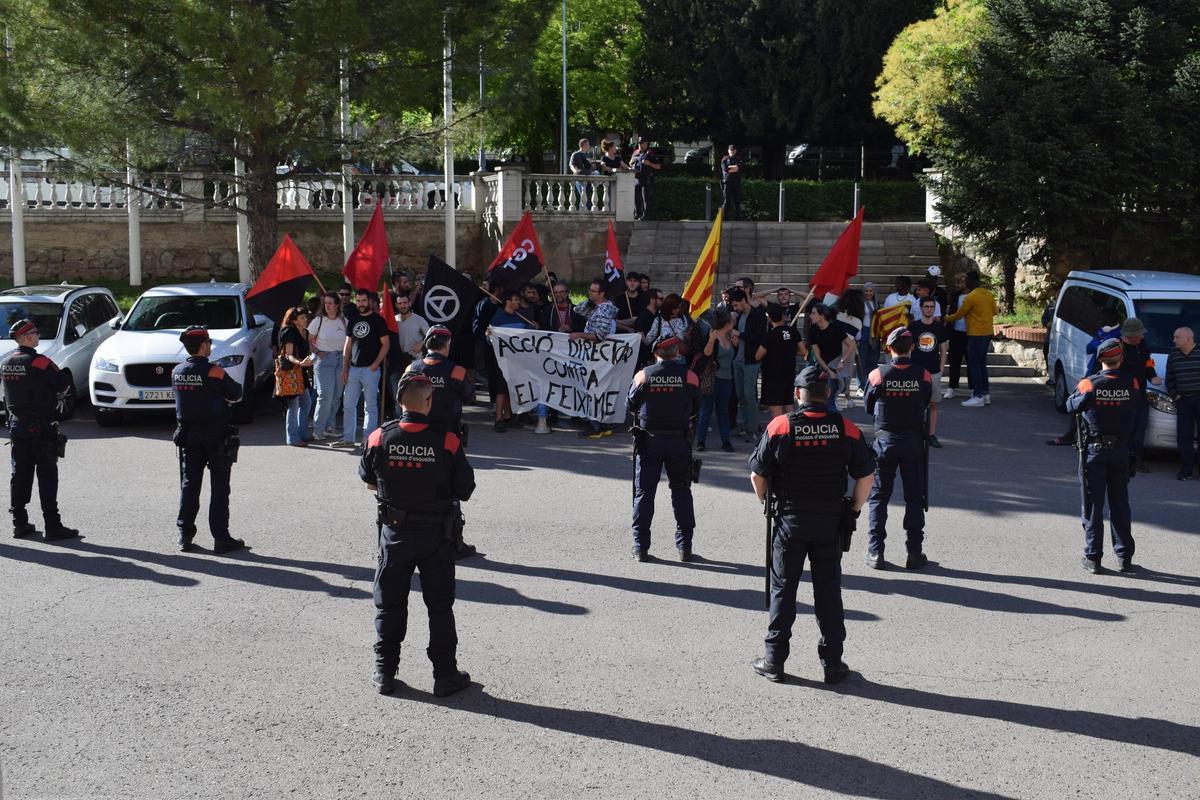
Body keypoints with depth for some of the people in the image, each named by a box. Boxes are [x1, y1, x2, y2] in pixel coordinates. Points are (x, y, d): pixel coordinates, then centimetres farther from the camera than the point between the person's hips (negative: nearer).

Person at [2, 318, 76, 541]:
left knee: (20, 474, 11)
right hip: (40, 426, -7)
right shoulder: (38, 362, -17)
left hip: (16, 423, 7)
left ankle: (20, 523, 14)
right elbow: (63, 383, -14)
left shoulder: (6, 362, 6)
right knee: (47, 476, -3)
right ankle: (53, 526, -3)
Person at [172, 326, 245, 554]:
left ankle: (185, 536, 12)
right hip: (216, 435, -5)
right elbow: (236, 394, -5)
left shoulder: (177, 372, 1)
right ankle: (221, 538, 2)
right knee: (219, 488, 1)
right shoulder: (214, 372, -16)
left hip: (188, 435, 5)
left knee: (189, 485, 11)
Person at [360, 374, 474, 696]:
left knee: (389, 603, 15)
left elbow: (369, 482, 5)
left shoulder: (379, 438, -10)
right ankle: (445, 675, 15)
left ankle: (384, 672, 21)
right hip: (436, 534, -1)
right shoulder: (447, 442, -16)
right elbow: (465, 491, -8)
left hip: (394, 532, 2)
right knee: (440, 605, 11)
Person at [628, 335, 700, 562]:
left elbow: (632, 405, 3)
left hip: (648, 440, 0)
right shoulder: (689, 376, -6)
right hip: (679, 440, 0)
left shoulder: (643, 375, -7)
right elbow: (696, 408, 5)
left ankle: (640, 547, 6)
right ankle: (684, 547, 11)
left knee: (644, 492, 7)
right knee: (681, 491, 11)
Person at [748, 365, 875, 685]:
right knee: (828, 590, 9)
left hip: (790, 519, -1)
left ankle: (774, 661, 13)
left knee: (783, 589, 8)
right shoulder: (846, 429, -3)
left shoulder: (779, 427, -8)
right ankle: (832, 663, 13)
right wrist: (854, 510, 11)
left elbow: (758, 475, -4)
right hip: (831, 521, 1)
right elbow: (865, 476, -1)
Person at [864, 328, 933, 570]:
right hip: (913, 441, 0)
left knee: (879, 496, 9)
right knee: (914, 497, 9)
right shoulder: (923, 376, -8)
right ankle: (914, 553, 9)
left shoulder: (877, 375, -10)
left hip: (884, 440, 0)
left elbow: (868, 407, 3)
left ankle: (875, 552, 6)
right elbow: (926, 405, 6)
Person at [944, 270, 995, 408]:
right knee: (982, 363, 16)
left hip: (976, 334, -8)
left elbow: (959, 315, -7)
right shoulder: (988, 294, 7)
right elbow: (994, 312, 16)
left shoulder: (971, 297, -16)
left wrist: (947, 318, 9)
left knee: (974, 365, -3)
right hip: (987, 333, 8)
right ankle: (986, 394, 19)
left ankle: (978, 397, -4)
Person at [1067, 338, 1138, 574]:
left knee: (1093, 505, 5)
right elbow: (1135, 413, 3)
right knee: (1120, 504, 12)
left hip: (1093, 451, -2)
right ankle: (1124, 557, 15)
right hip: (1121, 452, 2)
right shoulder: (1131, 385, -9)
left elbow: (1071, 406, 0)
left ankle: (1093, 557, 7)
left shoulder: (1089, 385, -14)